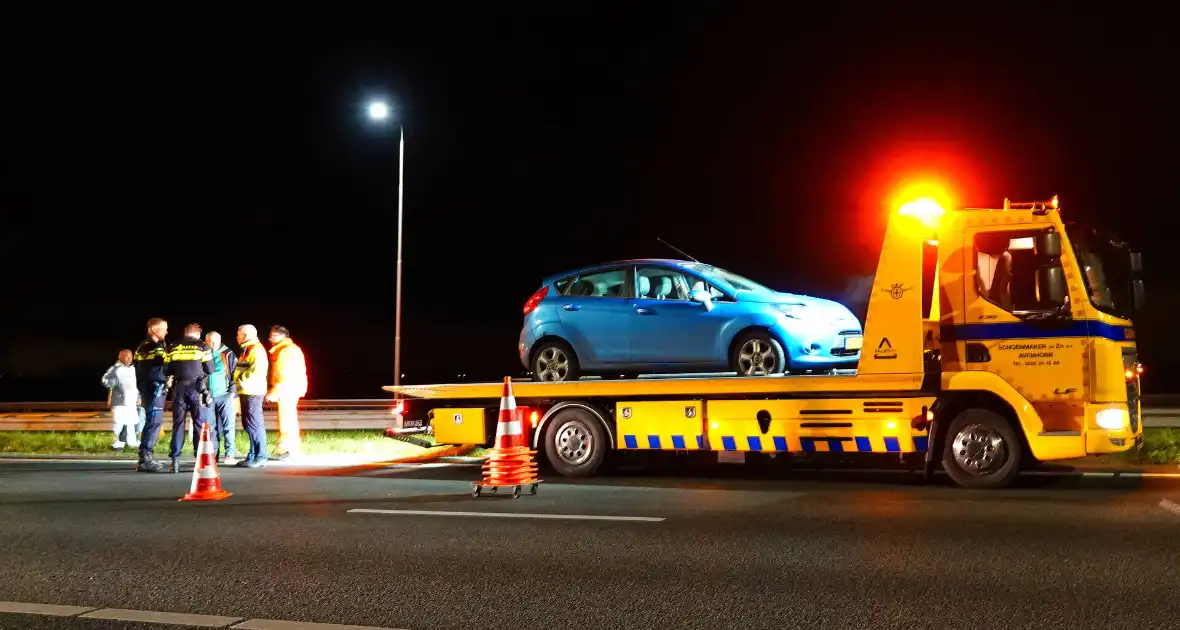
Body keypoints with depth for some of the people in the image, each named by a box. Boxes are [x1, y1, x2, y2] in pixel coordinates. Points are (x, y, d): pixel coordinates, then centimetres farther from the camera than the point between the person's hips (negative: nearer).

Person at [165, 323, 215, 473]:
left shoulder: (173, 348, 8)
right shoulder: (202, 347, 1)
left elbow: (166, 370, 6)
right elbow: (210, 369, -1)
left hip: (179, 387, 2)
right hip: (197, 387, -2)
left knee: (178, 422, 6)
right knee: (200, 423, 2)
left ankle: (175, 459, 2)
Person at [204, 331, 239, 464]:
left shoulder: (228, 354, 2)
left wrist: (233, 391, -4)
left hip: (224, 395, -2)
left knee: (228, 426, -4)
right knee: (212, 427, 6)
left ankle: (230, 454, -3)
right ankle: (213, 454, 12)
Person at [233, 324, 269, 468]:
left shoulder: (256, 349, -12)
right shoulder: (247, 349, 20)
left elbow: (257, 370, -23)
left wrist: (242, 379, -16)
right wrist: (238, 382, 14)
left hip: (252, 392, -11)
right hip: (246, 392, 11)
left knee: (254, 424, -11)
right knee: (248, 424, 13)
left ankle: (260, 457, -10)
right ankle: (253, 455, 18)